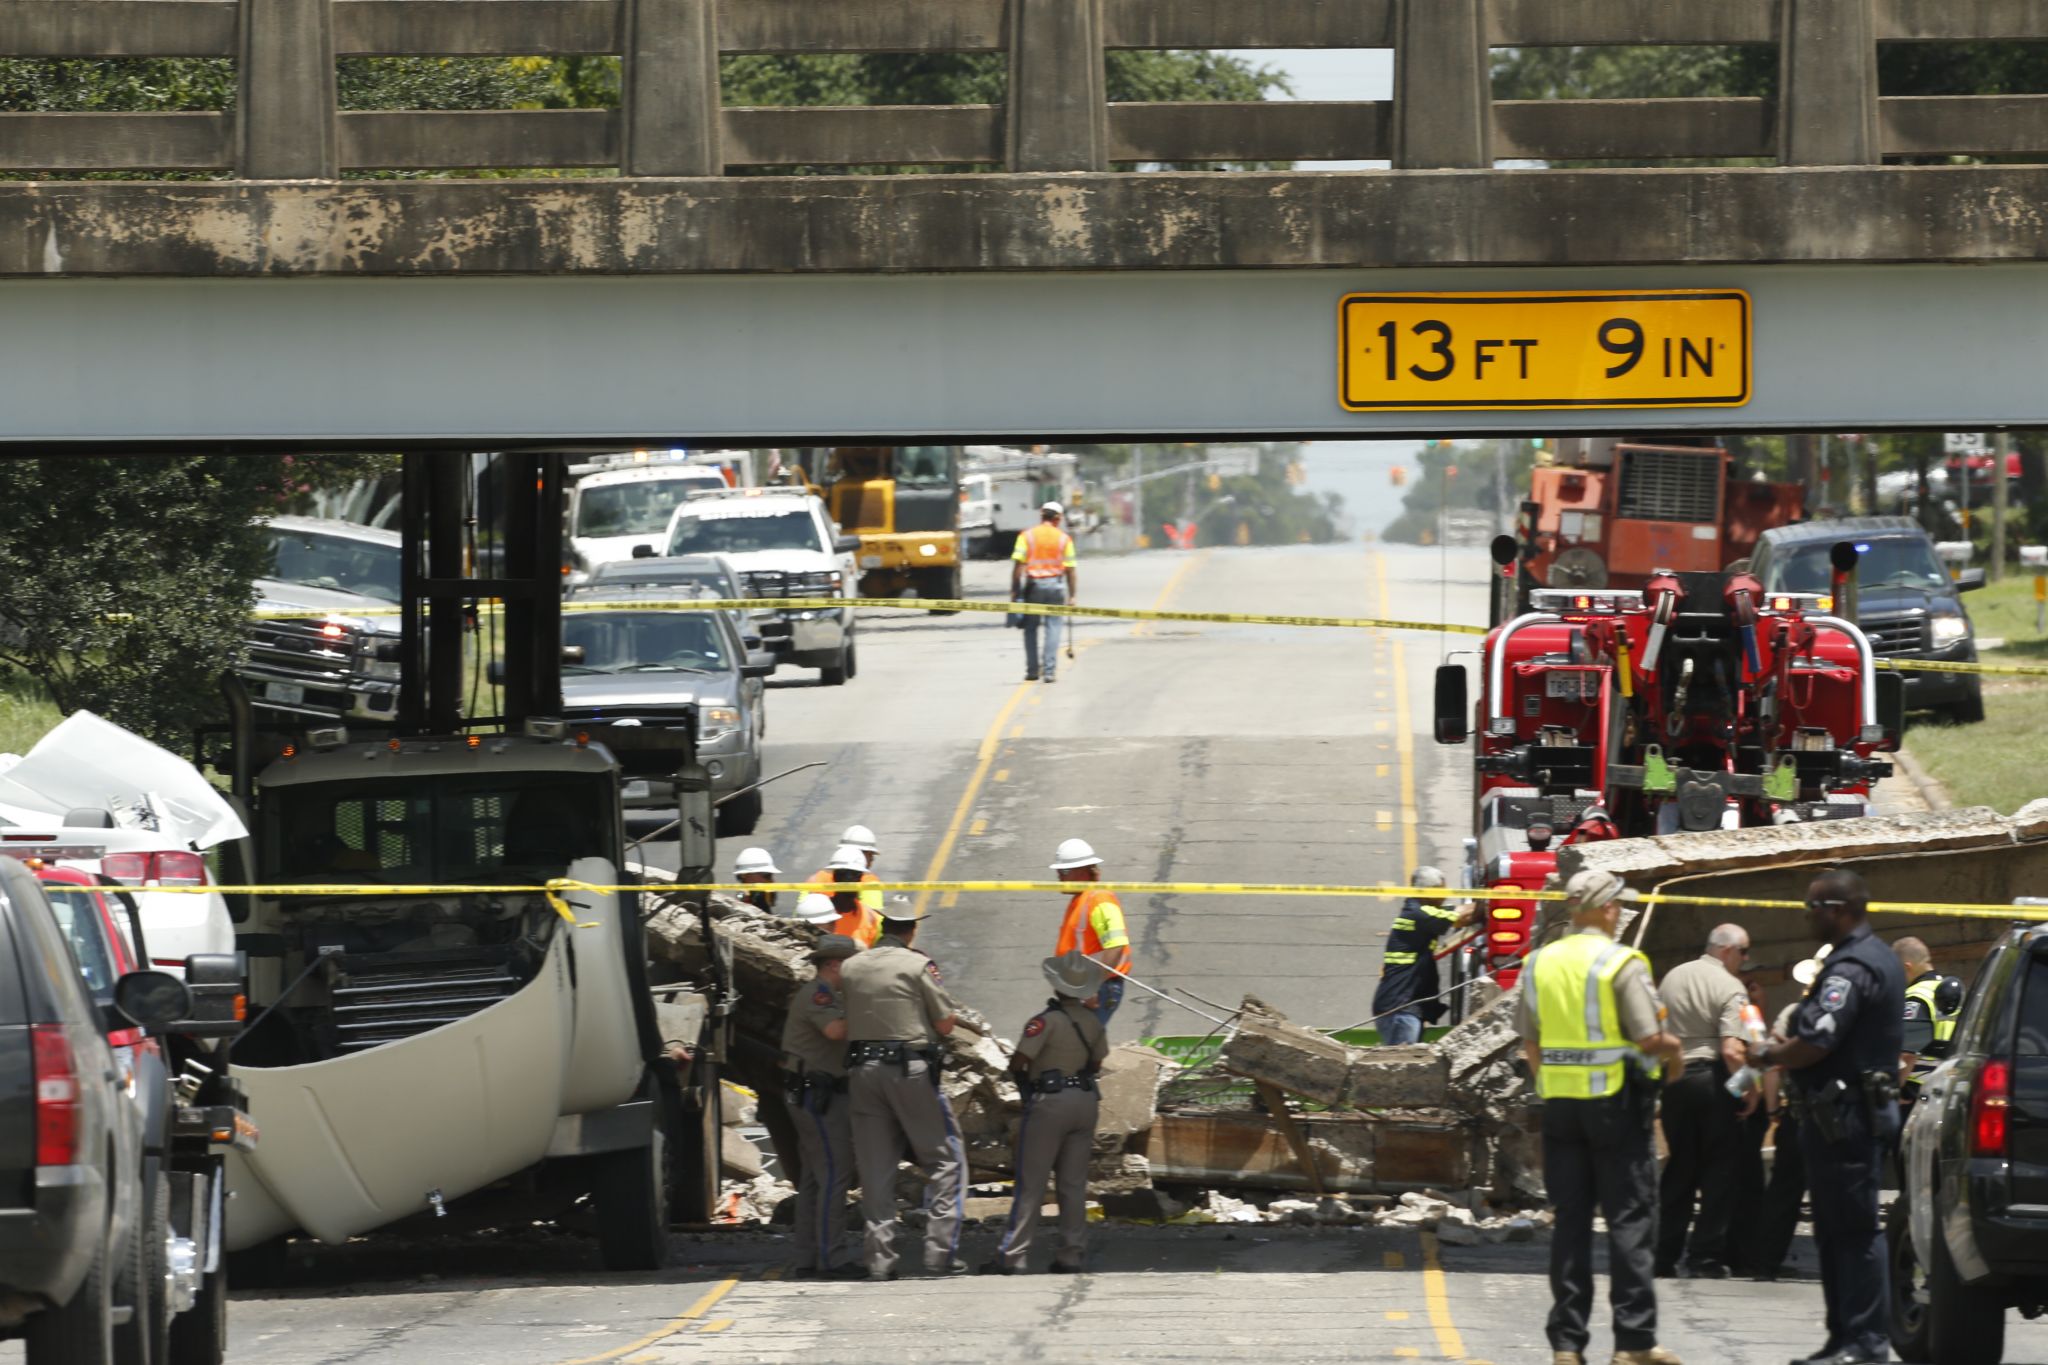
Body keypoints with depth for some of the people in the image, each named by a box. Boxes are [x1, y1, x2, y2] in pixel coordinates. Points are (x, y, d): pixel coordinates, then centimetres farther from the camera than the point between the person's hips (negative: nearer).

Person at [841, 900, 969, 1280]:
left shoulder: (850, 968, 8)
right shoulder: (917, 965, -6)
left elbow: (837, 1027, 10)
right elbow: (945, 1023, -4)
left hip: (862, 1068, 4)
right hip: (911, 1069, -4)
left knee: (875, 1167, 7)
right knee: (945, 1159, 5)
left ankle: (879, 1258, 3)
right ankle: (940, 1250, -5)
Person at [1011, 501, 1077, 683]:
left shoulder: (1027, 536, 1)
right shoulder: (1064, 539, 3)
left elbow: (1018, 564, -6)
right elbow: (1069, 569, 1)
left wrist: (1014, 591, -3)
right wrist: (1072, 595, 6)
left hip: (1033, 585, 0)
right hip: (1055, 584, 0)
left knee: (1031, 628, 11)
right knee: (1053, 628, 3)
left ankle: (1032, 670, 11)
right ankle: (1049, 671, -4)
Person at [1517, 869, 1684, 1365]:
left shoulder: (1539, 964, 6)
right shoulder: (1621, 964, -11)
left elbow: (1530, 1042, 12)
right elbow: (1650, 1039, -15)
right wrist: (1673, 1049, 6)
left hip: (1561, 1101, 5)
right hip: (1617, 1101, -5)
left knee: (1570, 1221, 8)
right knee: (1630, 1221, 0)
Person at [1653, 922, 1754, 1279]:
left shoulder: (1672, 978, 9)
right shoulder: (1730, 989, -11)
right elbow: (1732, 1050, -21)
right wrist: (1749, 1090, -12)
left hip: (1673, 1077, 6)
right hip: (1712, 1078, -6)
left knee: (1678, 1169, 13)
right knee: (1718, 1171, 2)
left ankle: (1664, 1256, 12)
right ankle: (1705, 1258, 0)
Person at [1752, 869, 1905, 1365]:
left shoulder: (1851, 969, -18)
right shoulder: (1880, 959, 17)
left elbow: (1815, 1042, -27)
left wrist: (1769, 1055, -8)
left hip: (1844, 1116, -11)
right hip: (1865, 1107, 11)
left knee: (1853, 1230, -8)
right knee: (1839, 1229, 14)